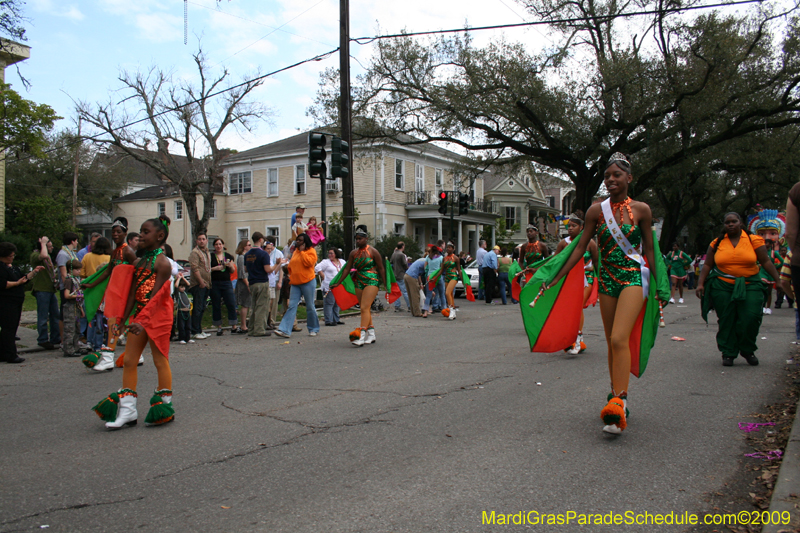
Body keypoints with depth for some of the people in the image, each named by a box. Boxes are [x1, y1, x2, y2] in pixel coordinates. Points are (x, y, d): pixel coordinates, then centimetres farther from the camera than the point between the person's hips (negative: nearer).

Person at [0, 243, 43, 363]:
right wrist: (17, 283, -17)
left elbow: (24, 278, 23)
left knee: (12, 328, 11)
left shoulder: (12, 266, 19)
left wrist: (35, 271, 14)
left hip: (16, 303, 10)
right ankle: (10, 356, -4)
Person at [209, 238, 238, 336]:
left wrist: (230, 265, -8)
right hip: (214, 283, -1)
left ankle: (234, 326, 3)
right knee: (216, 306, 3)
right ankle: (219, 327, 12)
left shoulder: (228, 256, 11)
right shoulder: (210, 256, 4)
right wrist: (215, 268, -14)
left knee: (231, 304, -5)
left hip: (226, 283, 1)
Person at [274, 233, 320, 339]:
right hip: (295, 283, 6)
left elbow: (308, 262, -20)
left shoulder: (311, 251, -2)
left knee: (310, 307, 2)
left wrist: (302, 251, -12)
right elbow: (291, 266, 27)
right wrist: (291, 276, 14)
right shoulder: (295, 251, 17)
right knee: (291, 306, -3)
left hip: (308, 282, -5)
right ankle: (285, 330, -9)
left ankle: (314, 329, 18)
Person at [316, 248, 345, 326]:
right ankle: (328, 321, -6)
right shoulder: (326, 262, -1)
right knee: (329, 303, -8)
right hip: (329, 286, -6)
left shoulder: (342, 262, 15)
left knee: (337, 303, 11)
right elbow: (317, 268, -9)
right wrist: (324, 277, -13)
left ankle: (336, 319, 21)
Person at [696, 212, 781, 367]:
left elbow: (766, 262, 3)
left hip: (749, 286, 0)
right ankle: (728, 353, 13)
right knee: (726, 321, 1)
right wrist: (700, 283, -3)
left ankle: (748, 350, 15)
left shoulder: (754, 240, 4)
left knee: (750, 318, -8)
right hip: (723, 287, 1)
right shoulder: (717, 243, 5)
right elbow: (707, 265, 6)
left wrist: (778, 280, -3)